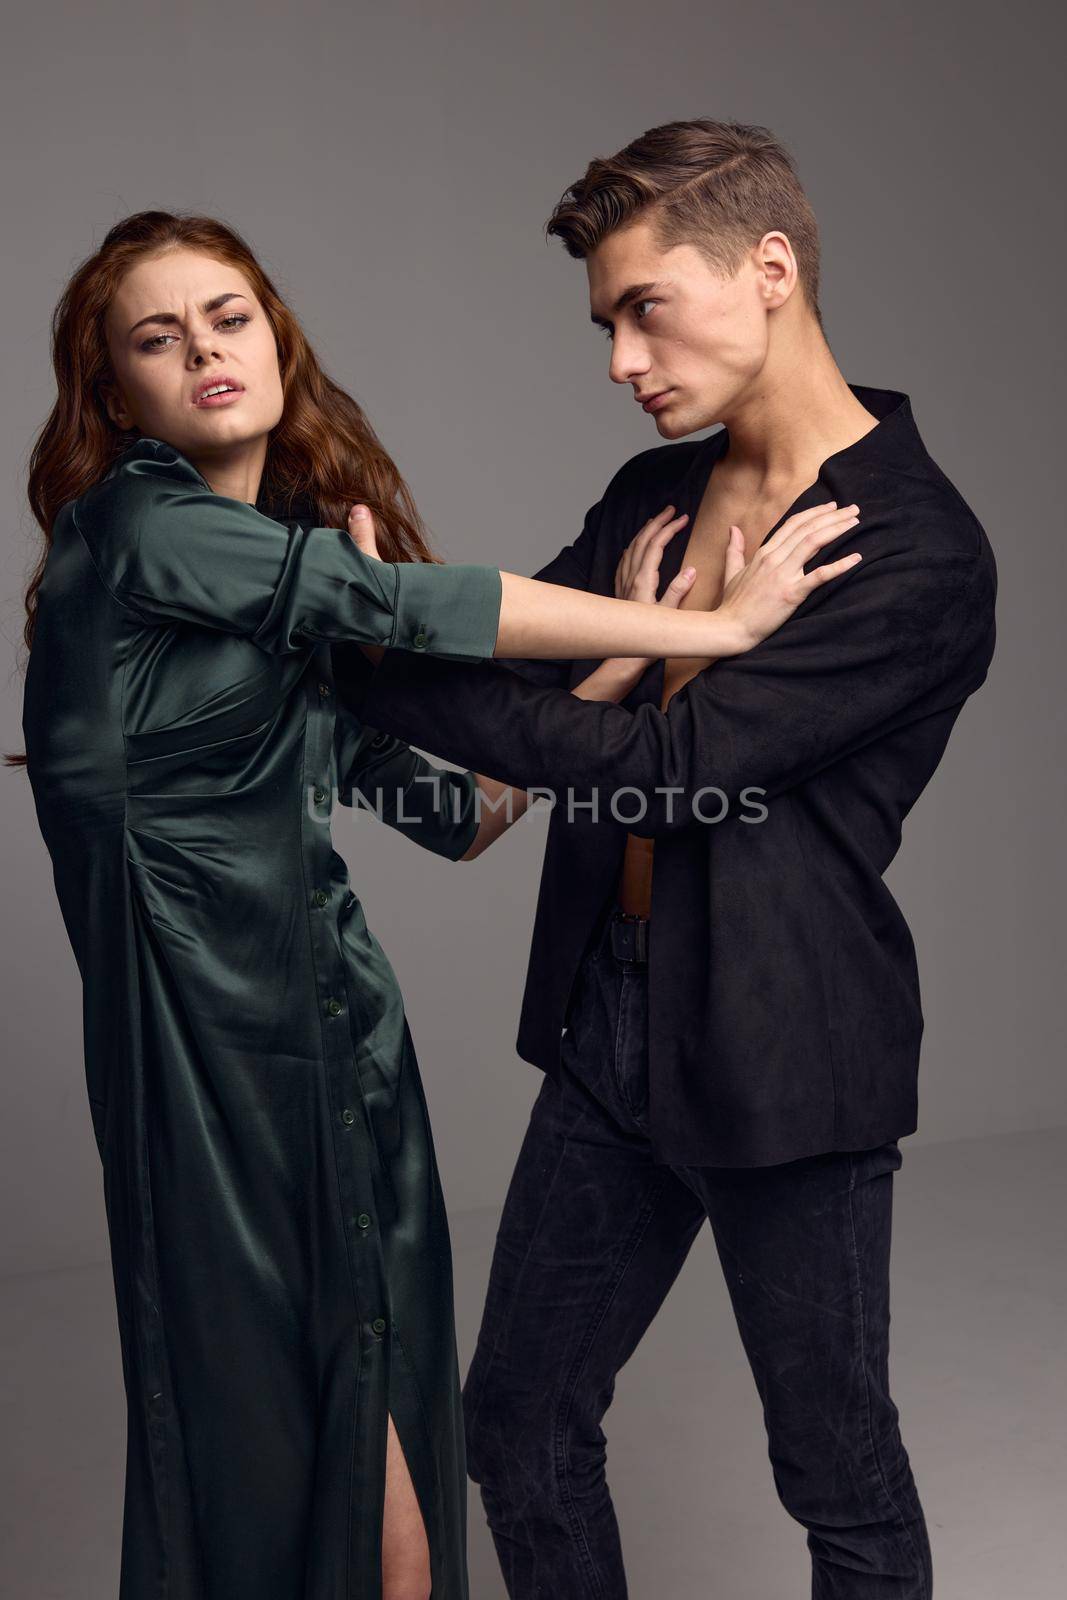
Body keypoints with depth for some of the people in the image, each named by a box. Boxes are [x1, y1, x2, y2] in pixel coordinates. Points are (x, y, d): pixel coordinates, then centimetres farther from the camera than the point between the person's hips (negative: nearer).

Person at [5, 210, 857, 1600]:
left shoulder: (316, 565, 15)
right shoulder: (137, 527, -7)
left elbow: (452, 811, 13)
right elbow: (410, 607, -15)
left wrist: (627, 654, 5)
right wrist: (710, 626, -11)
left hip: (351, 1055, 6)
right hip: (214, 1060, -6)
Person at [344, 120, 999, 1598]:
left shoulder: (923, 554, -17)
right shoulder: (651, 497, 8)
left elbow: (672, 765, -23)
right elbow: (491, 658, 10)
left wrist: (375, 659, -20)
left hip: (788, 1060, -6)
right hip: (611, 1031, 7)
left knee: (838, 1470, 13)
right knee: (520, 1425, 17)